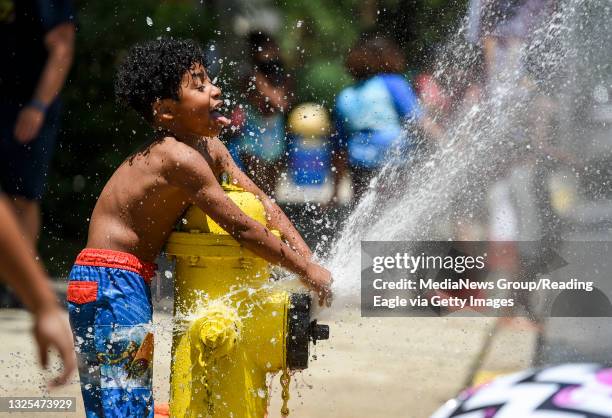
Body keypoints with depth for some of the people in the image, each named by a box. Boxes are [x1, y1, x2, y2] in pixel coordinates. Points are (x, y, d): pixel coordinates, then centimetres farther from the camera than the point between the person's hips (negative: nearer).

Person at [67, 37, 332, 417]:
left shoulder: (210, 149, 8)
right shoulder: (179, 158, -22)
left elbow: (260, 201, 11)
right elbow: (241, 228, -22)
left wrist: (305, 255, -2)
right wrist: (307, 271, -15)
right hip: (110, 283, -10)